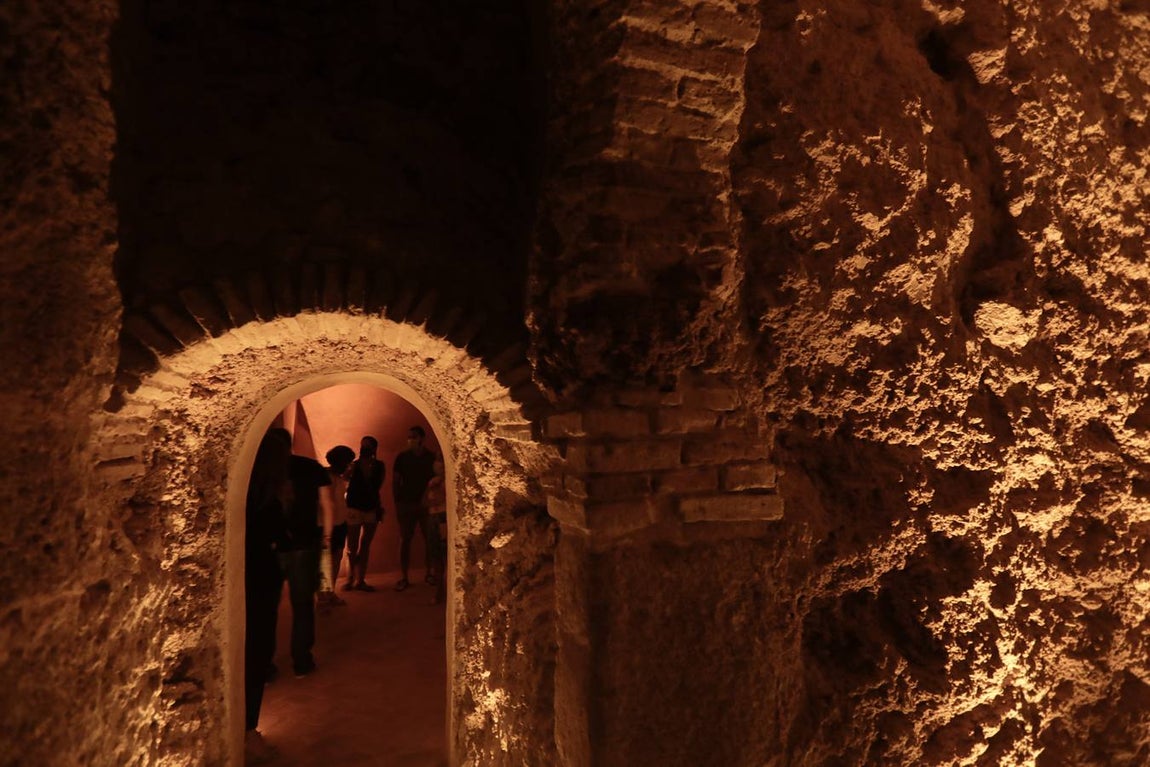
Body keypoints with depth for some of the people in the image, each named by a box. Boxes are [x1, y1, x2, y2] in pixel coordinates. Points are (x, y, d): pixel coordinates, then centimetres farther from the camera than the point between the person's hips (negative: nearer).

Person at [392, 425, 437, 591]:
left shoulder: (431, 457, 2)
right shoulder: (402, 457, 3)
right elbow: (395, 482, 5)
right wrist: (397, 503, -1)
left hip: (426, 503, 0)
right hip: (406, 503, 0)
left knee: (429, 539, 3)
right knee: (405, 540, 0)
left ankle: (430, 573, 18)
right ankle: (404, 577, 6)